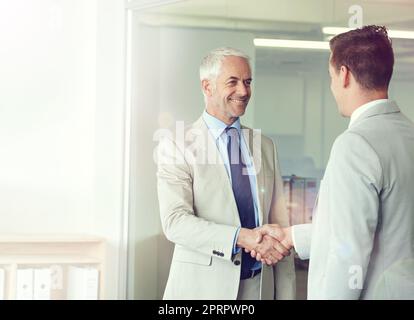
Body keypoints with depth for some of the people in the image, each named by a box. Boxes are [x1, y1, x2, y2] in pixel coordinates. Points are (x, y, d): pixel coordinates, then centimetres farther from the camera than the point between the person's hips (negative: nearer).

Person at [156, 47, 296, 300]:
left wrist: (286, 294, 0)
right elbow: (175, 221, -17)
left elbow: (279, 223, 5)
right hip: (202, 288, -4)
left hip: (260, 287, 4)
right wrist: (241, 237, -28)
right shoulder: (177, 145, -6)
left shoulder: (265, 146, 8)